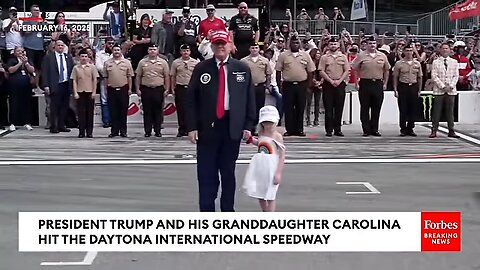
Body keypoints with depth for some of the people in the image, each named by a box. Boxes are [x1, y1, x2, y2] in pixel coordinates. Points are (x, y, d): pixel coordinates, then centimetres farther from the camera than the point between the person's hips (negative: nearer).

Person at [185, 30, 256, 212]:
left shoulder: (242, 69, 6)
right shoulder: (201, 69, 3)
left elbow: (250, 99, 6)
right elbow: (191, 99, 2)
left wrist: (248, 126, -1)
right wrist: (192, 127, -5)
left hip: (232, 127, 1)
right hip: (207, 127, -1)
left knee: (228, 172, 10)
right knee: (206, 173, 1)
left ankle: (228, 211, 20)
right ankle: (206, 211, 7)